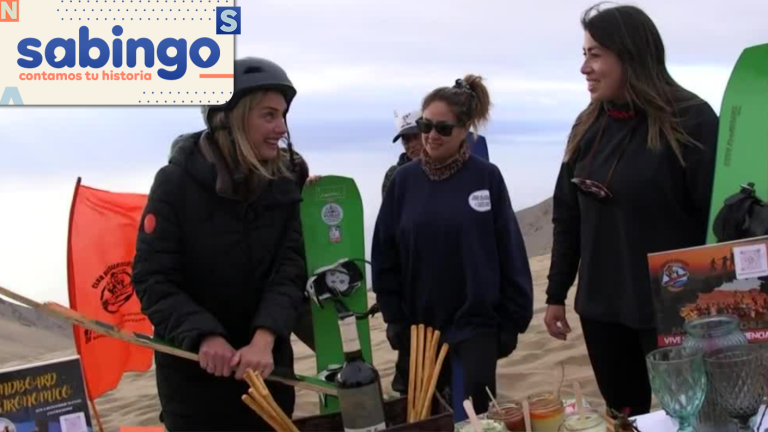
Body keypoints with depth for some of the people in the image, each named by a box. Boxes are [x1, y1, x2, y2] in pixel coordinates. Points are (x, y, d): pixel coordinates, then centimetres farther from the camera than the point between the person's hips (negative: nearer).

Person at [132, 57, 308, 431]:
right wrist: (203, 336, -29)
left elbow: (290, 271, -11)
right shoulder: (176, 181, -13)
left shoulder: (285, 183, -4)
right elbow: (153, 279, -15)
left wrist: (264, 340, -27)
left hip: (266, 362, 3)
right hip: (192, 366, -3)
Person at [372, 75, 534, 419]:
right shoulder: (404, 180, 0)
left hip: (474, 326, -3)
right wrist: (394, 318, 2)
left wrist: (511, 320, -3)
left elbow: (510, 254, -3)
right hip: (417, 327, 3)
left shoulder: (486, 177, -6)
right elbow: (384, 255, 4)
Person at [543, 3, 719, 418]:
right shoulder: (588, 127, 6)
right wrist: (556, 294, 11)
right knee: (622, 417, 15)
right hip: (601, 308, 5)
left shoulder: (690, 121, -12)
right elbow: (567, 217, 10)